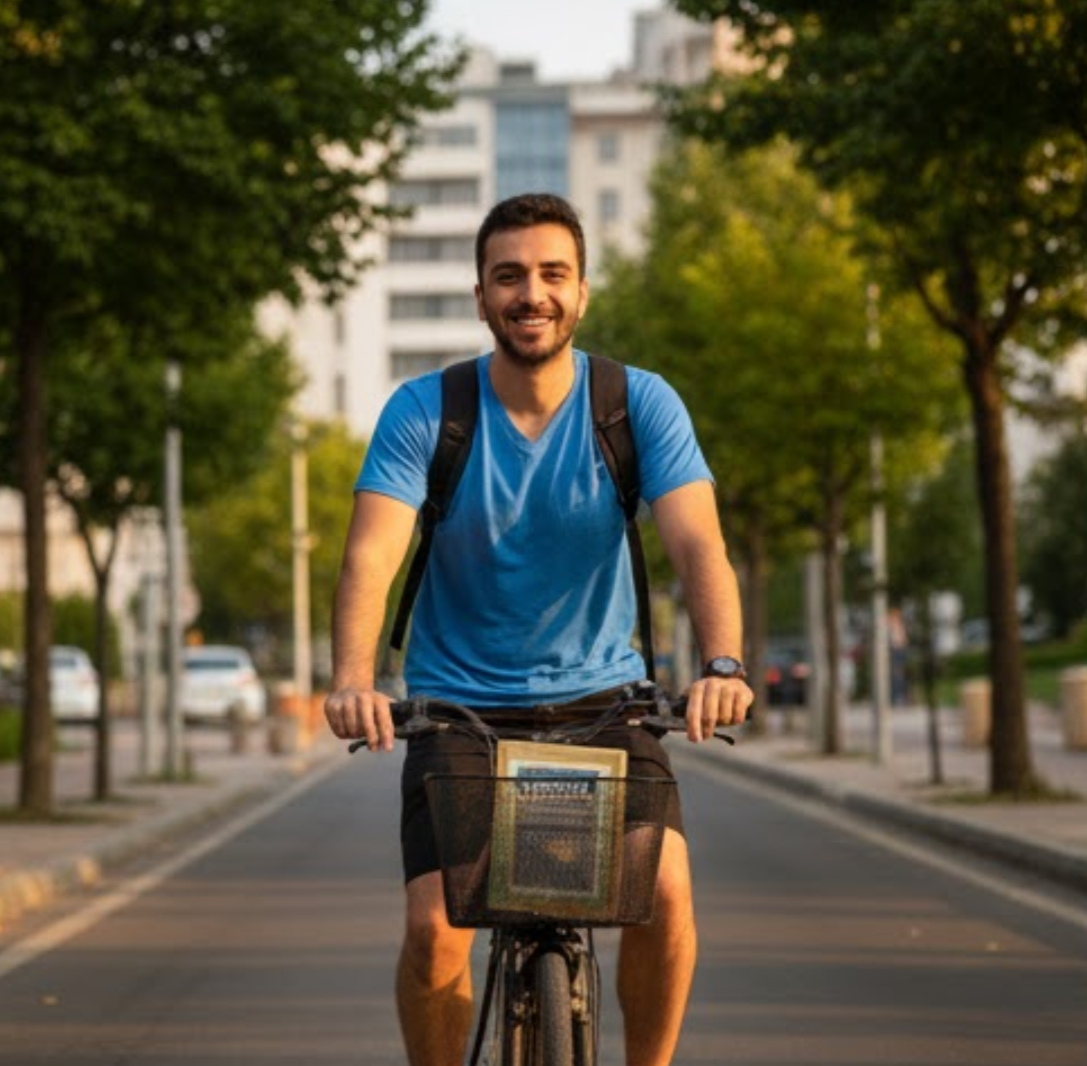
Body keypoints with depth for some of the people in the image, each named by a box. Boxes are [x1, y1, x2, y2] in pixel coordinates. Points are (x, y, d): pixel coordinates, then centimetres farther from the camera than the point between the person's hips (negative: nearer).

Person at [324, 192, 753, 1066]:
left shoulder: (641, 405, -9)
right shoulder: (424, 412, -10)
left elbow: (698, 543, -21)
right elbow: (373, 553, -21)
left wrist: (723, 665, -41)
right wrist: (354, 680, -40)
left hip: (599, 696, 0)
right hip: (459, 705, 0)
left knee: (665, 887, -21)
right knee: (434, 927, -16)